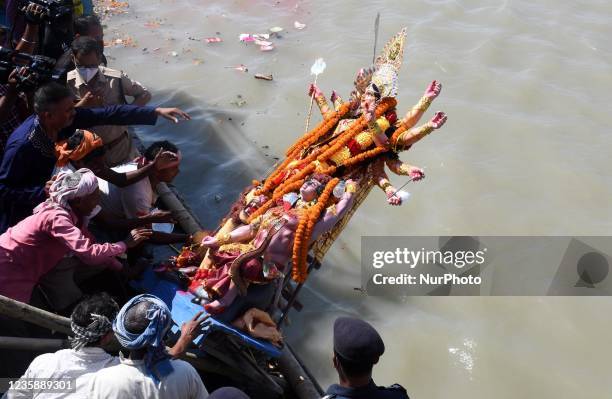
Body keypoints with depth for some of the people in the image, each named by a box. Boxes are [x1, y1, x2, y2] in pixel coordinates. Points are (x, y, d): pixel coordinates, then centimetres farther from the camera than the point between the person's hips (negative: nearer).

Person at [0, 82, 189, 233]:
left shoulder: (64, 120, -21)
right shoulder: (22, 145, -37)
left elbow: (109, 114, -19)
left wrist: (156, 112, -21)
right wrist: (44, 193, -38)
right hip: (20, 210, -5)